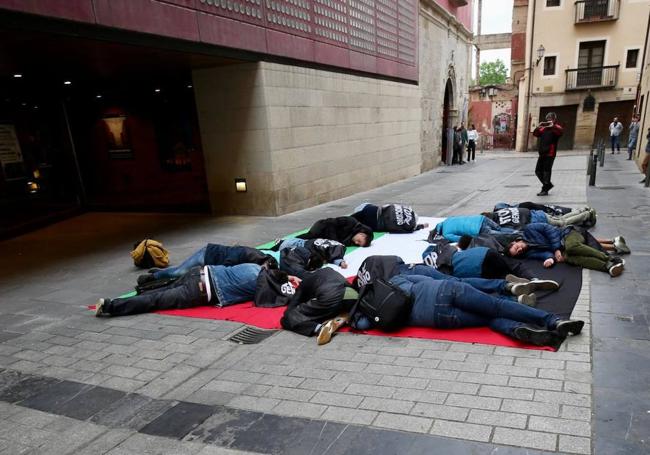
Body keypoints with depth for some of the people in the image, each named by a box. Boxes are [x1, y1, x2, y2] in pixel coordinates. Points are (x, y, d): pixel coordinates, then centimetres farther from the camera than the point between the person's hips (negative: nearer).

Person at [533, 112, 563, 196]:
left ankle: (545, 190, 1)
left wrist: (552, 126, -39)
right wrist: (538, 127, -10)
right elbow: (535, 134, 11)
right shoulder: (544, 128, 16)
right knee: (538, 171, 11)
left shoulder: (556, 127, -2)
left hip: (550, 154, -7)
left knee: (547, 171, -5)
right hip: (542, 153, 7)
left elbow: (561, 131, -23)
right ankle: (548, 184, 27)